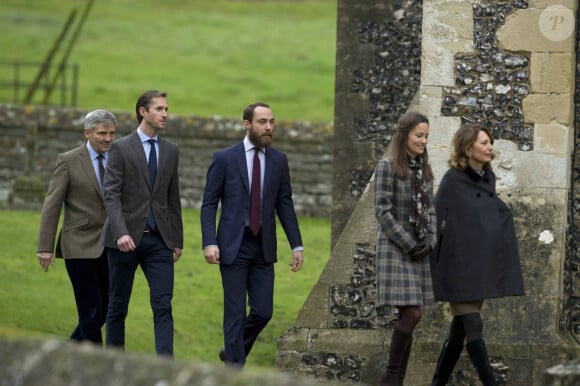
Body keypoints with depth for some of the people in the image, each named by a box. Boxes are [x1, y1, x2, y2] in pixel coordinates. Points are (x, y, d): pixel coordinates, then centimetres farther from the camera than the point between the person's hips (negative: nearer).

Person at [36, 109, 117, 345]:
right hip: (81, 247, -5)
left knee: (104, 310, 9)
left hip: (110, 248, 5)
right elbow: (52, 205, -5)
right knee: (91, 312, -6)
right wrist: (45, 247, -10)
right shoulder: (68, 161, -5)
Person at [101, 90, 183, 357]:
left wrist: (177, 240, 14)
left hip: (159, 240, 3)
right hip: (127, 239, -3)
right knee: (118, 307, 5)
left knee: (163, 306, -8)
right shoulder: (121, 148, -3)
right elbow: (111, 195, -11)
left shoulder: (171, 151, 12)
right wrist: (120, 233, -23)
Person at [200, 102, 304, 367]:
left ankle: (232, 351, 28)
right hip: (233, 246, -3)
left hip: (263, 248, 4)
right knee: (235, 313, -2)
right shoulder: (224, 158, -4)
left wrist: (296, 245, 4)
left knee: (263, 312, 3)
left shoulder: (279, 160, 6)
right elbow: (209, 204, -3)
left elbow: (285, 204, 10)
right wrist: (209, 243, -14)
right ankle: (235, 368, 4)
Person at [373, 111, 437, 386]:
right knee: (412, 314, -16)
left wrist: (429, 243, 0)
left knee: (409, 317, 3)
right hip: (395, 248, -6)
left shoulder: (424, 170, 13)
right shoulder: (387, 167, -6)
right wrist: (409, 245, -13)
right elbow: (382, 212, -11)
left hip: (418, 252, 7)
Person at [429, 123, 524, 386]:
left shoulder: (488, 178, 9)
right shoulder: (452, 180, -10)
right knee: (473, 327, -9)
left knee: (460, 330, 8)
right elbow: (436, 221, -8)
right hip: (458, 266, -7)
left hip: (481, 266, 7)